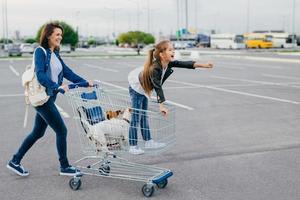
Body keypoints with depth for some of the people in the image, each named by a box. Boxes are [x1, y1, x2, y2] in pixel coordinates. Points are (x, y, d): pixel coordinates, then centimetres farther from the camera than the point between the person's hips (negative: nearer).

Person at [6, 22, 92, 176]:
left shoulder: (55, 54, 15)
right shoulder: (40, 52, -11)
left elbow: (67, 72, 12)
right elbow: (40, 75, -23)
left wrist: (85, 83, 2)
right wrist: (57, 87, -36)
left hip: (49, 98, 9)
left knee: (38, 133, 17)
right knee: (61, 130, -3)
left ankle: (15, 161, 29)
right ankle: (64, 167, 11)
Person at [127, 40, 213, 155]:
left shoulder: (168, 64, -14)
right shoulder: (154, 69, -37)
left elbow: (184, 64, -14)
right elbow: (158, 88, -40)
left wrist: (203, 65, -18)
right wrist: (161, 106, -41)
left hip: (144, 88, 9)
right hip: (136, 87, -9)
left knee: (143, 115, 15)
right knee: (136, 116, -8)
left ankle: (148, 142, 22)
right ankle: (133, 146, -3)